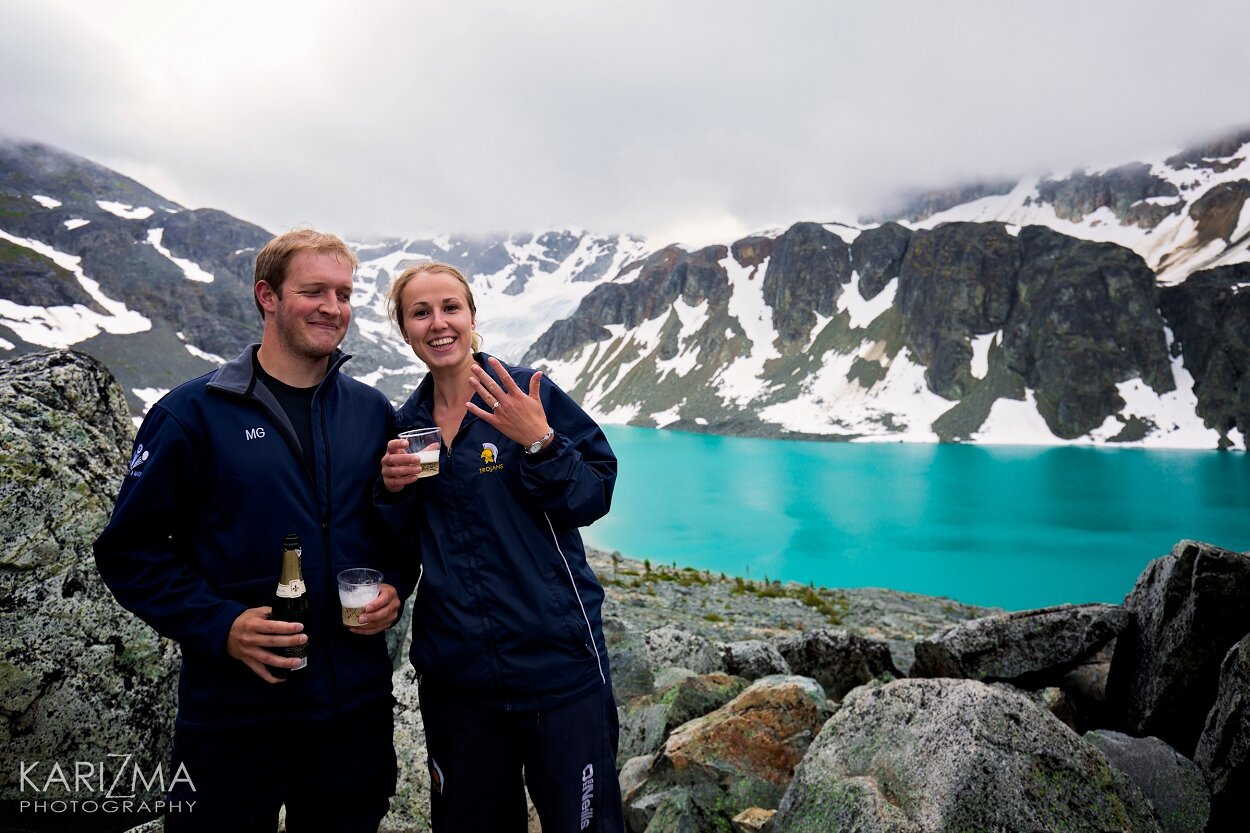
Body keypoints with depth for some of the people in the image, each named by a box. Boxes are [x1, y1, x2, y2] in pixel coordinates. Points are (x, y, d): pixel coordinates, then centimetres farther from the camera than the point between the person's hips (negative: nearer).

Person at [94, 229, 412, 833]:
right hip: (233, 710, -3)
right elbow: (131, 548, -5)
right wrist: (219, 625, -16)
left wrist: (394, 588, -5)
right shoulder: (194, 413, -7)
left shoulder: (372, 413, 4)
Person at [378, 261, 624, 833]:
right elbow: (403, 546, 11)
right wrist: (393, 489, -7)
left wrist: (540, 441, -24)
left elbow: (594, 499, -10)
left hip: (556, 662, -4)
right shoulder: (406, 424, 7)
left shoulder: (529, 394, -7)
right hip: (454, 672, 5)